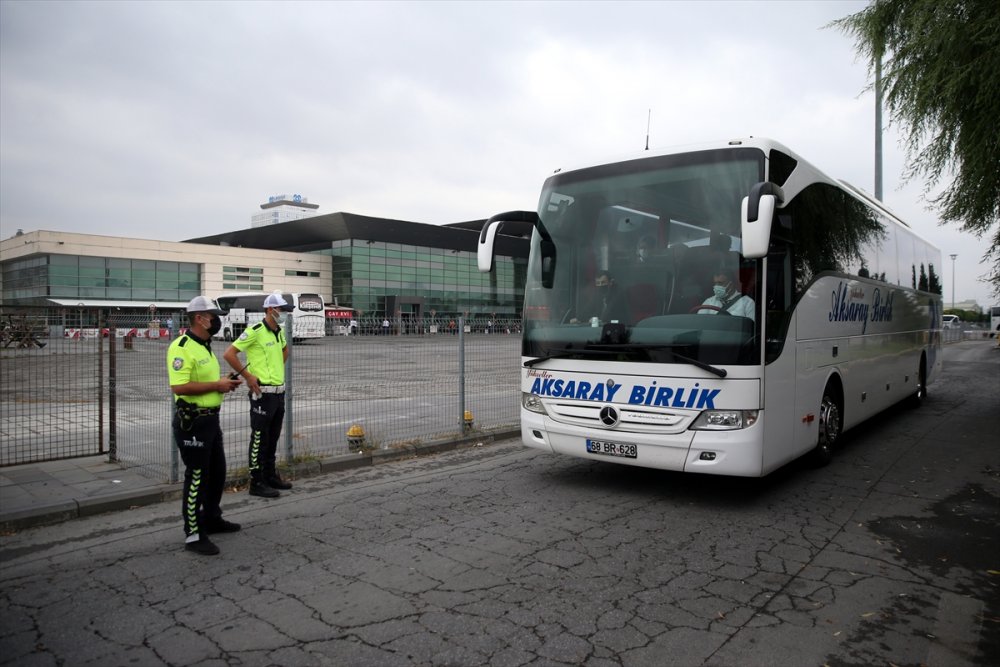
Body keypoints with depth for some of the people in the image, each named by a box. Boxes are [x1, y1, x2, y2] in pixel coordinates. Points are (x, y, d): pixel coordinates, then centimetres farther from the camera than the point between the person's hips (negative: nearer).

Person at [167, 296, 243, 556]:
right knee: (197, 478, -2)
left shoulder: (205, 346, 14)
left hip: (210, 419, 10)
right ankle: (194, 535, 9)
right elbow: (179, 386, -29)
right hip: (192, 421, -10)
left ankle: (212, 519, 36)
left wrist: (225, 383, 7)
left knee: (217, 471, 19)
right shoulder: (181, 348, -19)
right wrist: (216, 385, -21)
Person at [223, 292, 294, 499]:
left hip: (279, 391, 8)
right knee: (259, 440, 0)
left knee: (273, 438, 16)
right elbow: (229, 354, -17)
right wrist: (248, 376, -15)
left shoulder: (279, 332, 10)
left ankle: (270, 476, 28)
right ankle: (256, 483, 8)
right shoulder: (255, 331, -14)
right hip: (263, 393, -8)